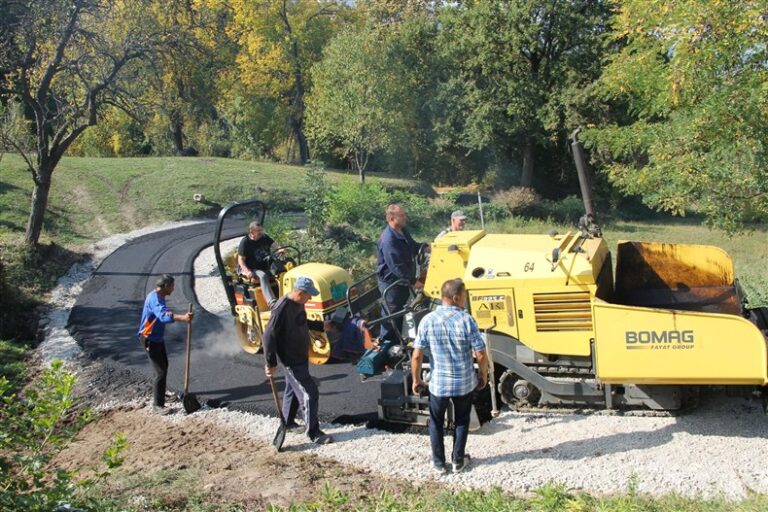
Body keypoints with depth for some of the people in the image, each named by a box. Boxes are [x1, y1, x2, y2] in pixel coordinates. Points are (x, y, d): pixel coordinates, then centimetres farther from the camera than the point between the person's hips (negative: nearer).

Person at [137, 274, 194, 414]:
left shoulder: (160, 297, 7)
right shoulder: (154, 298, -27)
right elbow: (163, 316, -43)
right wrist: (182, 318, -55)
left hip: (158, 337, 11)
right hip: (150, 339, -11)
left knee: (164, 365, 25)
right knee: (161, 371, -9)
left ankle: (159, 392, 45)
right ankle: (157, 405, -3)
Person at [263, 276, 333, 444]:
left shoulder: (298, 303, 2)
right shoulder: (282, 309, -26)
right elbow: (269, 335, -24)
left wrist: (321, 326, 24)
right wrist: (271, 363, -22)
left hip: (301, 356, 9)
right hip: (292, 360, -9)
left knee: (293, 390, 23)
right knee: (310, 394, -7)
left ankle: (288, 422, 40)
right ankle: (313, 433, 3)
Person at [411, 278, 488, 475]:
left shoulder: (428, 320, -12)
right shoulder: (466, 320, -16)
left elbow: (416, 356, -10)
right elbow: (481, 355, -13)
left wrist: (416, 380, 5)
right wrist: (483, 375, 5)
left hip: (438, 383, 1)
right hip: (464, 383, 0)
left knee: (436, 422, 21)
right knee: (461, 421, 22)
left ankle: (439, 463, 27)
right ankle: (458, 461, 29)